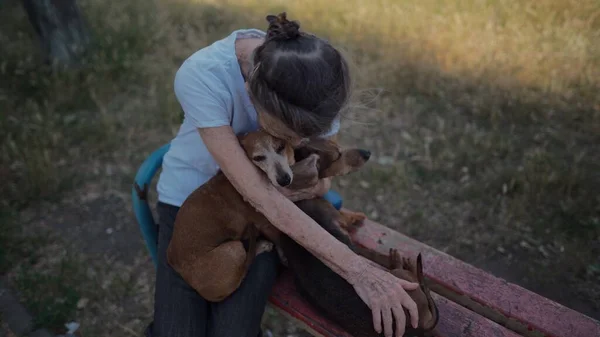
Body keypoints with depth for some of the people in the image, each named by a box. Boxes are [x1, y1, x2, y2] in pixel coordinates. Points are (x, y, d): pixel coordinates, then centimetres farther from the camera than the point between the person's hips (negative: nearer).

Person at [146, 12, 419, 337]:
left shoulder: (319, 79, -24)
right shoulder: (200, 76, -34)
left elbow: (321, 181, -11)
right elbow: (260, 195, -37)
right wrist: (357, 270, -38)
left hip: (260, 212, 1)